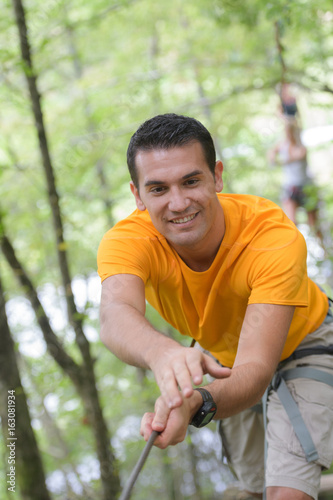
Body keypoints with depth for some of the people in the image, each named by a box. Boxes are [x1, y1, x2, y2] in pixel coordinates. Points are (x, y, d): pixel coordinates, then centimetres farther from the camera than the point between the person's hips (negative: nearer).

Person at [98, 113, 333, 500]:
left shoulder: (276, 238, -38)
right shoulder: (127, 240, -31)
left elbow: (256, 367, -47)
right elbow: (116, 314, -53)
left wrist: (197, 404, -68)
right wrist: (161, 351, -76)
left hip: (300, 347, -3)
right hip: (221, 358, 3)